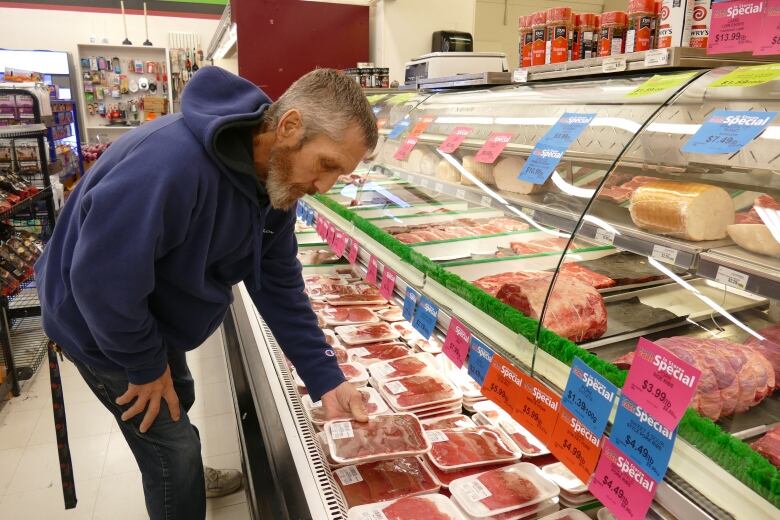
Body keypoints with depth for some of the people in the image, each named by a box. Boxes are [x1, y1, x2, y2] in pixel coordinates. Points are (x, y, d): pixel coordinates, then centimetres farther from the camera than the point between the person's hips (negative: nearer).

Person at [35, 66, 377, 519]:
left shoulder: (279, 178, -12)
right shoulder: (173, 160, -40)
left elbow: (279, 286, -10)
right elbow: (102, 279, -36)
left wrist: (327, 380, -15)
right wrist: (145, 364, -20)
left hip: (155, 316, 8)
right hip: (103, 323, -8)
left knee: (177, 403, 28)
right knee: (172, 445, 4)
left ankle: (188, 478, 58)